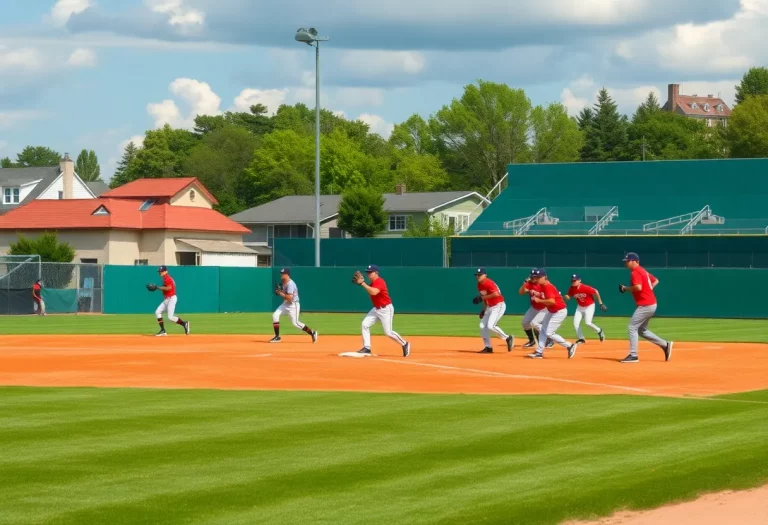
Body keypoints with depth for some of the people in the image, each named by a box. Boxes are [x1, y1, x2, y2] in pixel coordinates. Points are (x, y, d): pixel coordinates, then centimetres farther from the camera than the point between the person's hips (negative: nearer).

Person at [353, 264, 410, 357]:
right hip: (376, 309, 9)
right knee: (365, 324, -4)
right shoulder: (372, 282, 8)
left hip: (386, 309, -9)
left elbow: (374, 292, -38)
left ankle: (404, 344, 13)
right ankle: (366, 348, -2)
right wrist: (362, 282, 3)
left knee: (388, 332, -7)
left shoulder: (379, 282, -22)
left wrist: (362, 283, -35)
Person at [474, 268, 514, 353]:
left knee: (490, 326, -20)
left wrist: (483, 297, -27)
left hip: (499, 306, -10)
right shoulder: (479, 285, 8)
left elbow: (496, 294, -33)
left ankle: (508, 338, -4)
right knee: (482, 326, 4)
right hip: (490, 307, 10)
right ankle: (488, 347, 10)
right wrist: (484, 309, 16)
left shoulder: (489, 283, -20)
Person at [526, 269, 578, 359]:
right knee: (543, 330, 10)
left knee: (549, 333, -9)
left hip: (560, 311, -10)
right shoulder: (542, 286, 5)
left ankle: (569, 346, 0)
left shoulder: (548, 287, -24)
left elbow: (552, 301, -37)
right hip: (551, 311, 10)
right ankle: (539, 352, 14)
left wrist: (539, 300, -27)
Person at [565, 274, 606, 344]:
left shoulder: (585, 288, -28)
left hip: (589, 306, -6)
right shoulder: (572, 289, -13)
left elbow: (596, 292, -17)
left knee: (587, 323, -20)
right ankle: (581, 339, 16)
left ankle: (599, 331, 9)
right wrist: (566, 297, -28)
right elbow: (568, 297, -1)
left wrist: (601, 303, -12)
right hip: (580, 307, 6)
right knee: (575, 323, -2)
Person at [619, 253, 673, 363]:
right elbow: (655, 280, 27)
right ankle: (665, 345, 18)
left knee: (632, 327, -7)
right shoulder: (642, 271, 17)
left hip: (645, 305, -10)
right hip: (651, 304, 10)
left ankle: (633, 355, -10)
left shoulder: (635, 273, -14)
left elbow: (638, 287, -29)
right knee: (641, 330, 19)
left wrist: (625, 288, -15)